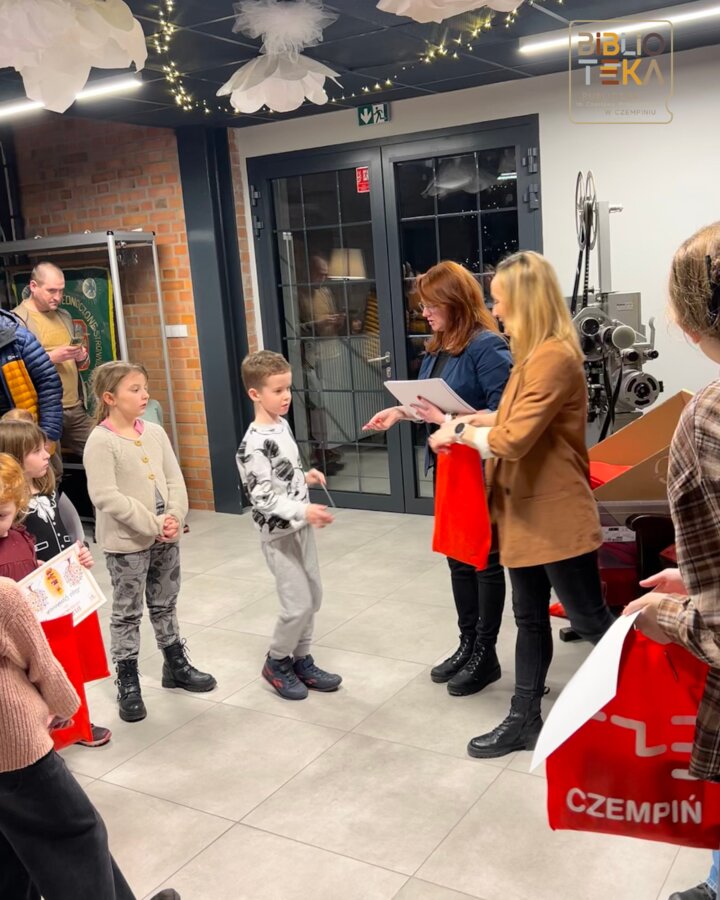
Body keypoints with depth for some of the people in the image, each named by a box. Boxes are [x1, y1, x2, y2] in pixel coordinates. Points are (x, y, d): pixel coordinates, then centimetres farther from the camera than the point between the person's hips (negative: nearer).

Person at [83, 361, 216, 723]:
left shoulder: (154, 432, 5)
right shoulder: (100, 441, -15)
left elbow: (175, 480, 7)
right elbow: (106, 496, -22)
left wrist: (174, 517, -11)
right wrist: (152, 526, -21)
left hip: (165, 538, 6)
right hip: (126, 542, -6)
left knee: (165, 605, 20)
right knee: (127, 612, 5)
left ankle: (176, 665, 35)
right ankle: (128, 683, 17)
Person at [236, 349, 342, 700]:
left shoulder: (282, 425, 6)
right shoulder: (254, 444, -22)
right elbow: (262, 497, -27)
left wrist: (305, 477, 5)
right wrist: (303, 510, -35)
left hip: (300, 527, 9)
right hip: (277, 534, -9)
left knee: (313, 597, 14)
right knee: (298, 603, -4)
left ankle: (301, 659, 29)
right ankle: (276, 662, 18)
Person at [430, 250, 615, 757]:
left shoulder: (555, 357, -22)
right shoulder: (535, 355, 11)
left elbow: (514, 441, -25)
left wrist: (461, 433, -10)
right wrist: (478, 419, 1)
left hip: (556, 514, -10)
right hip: (527, 511, 10)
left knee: (588, 619, 6)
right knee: (530, 618, 16)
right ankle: (525, 721, 28)